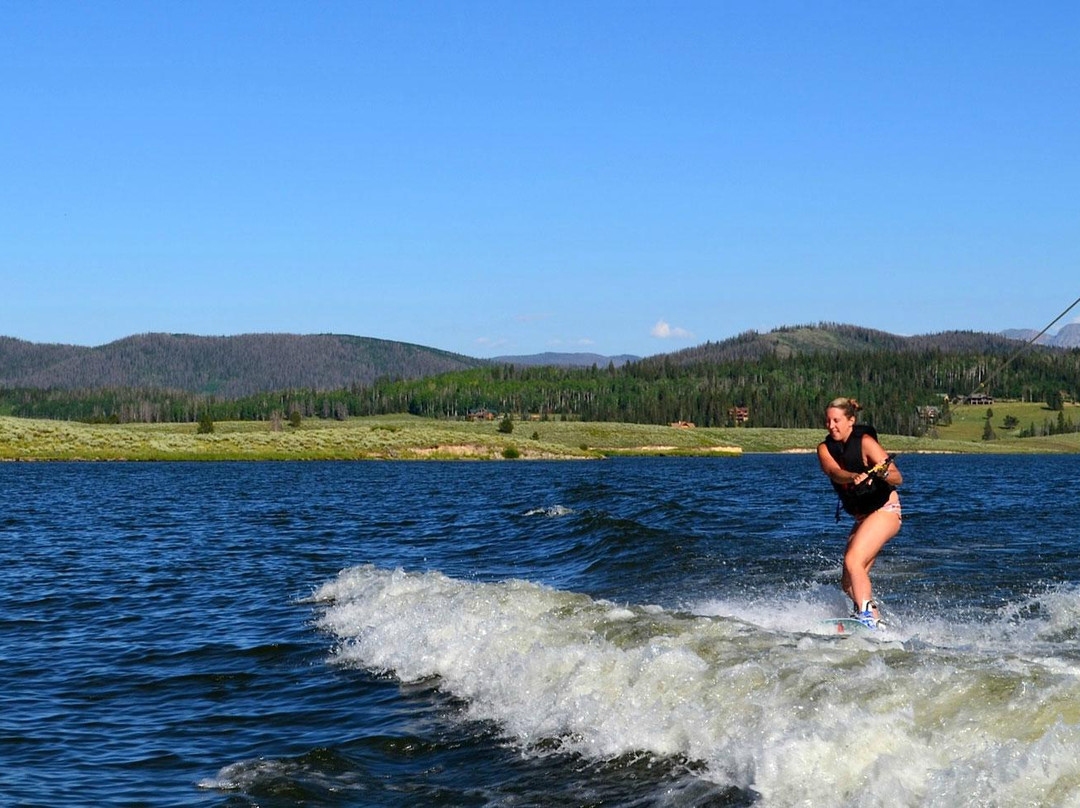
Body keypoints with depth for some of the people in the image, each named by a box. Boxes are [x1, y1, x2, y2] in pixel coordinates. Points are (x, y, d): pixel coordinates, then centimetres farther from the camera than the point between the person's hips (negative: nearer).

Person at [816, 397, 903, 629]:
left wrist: (884, 474, -43)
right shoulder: (825, 448, 1)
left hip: (885, 510, -8)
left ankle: (866, 614, -31)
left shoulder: (865, 442, -15)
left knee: (853, 560, -25)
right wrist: (854, 477, -44)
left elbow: (898, 479, -20)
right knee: (849, 582, 4)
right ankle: (876, 622, 15)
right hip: (862, 517, 8)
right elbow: (834, 472, -22)